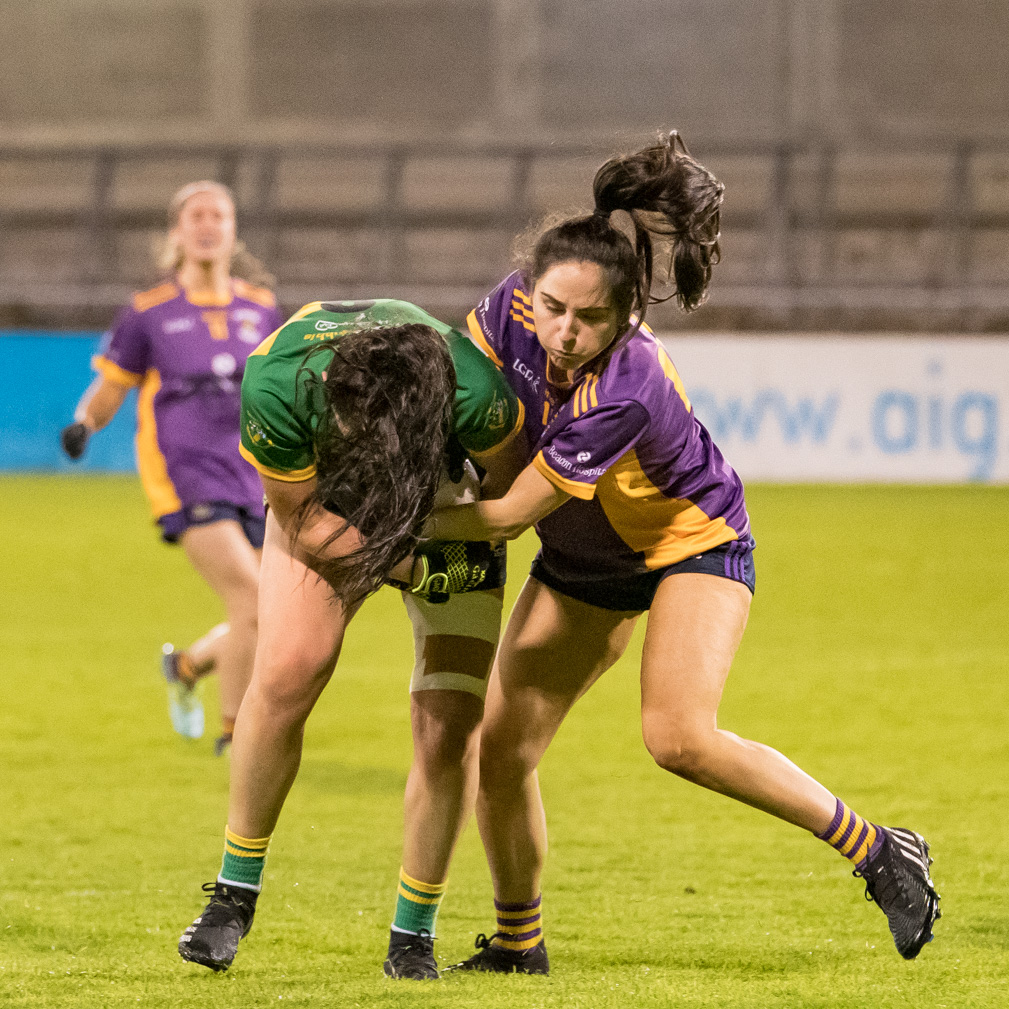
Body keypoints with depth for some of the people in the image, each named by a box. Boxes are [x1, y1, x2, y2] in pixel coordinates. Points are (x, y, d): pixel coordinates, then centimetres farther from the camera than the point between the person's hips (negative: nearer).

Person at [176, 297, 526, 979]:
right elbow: (306, 521, -20)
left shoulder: (474, 390, -40)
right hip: (322, 498, 0)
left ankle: (414, 934, 8)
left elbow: (514, 483, -16)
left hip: (447, 499, 0)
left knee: (450, 729, -10)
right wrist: (410, 565, -27)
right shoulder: (276, 385, -37)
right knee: (288, 672, -20)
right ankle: (236, 893, -2)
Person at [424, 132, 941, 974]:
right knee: (501, 751, 0)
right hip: (581, 562, 7)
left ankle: (876, 850, -11)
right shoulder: (517, 309, -23)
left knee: (680, 738, -27)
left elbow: (510, 514, -32)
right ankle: (518, 944, 21)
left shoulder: (624, 393, -39)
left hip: (695, 543, -7)